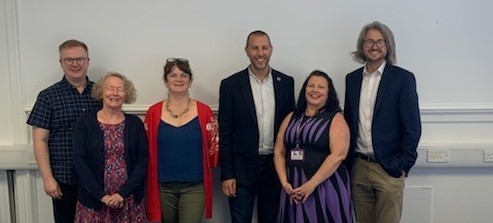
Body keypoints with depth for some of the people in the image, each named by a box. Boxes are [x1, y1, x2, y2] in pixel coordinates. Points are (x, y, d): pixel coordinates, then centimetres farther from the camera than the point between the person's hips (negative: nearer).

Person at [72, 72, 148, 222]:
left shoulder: (135, 123, 2)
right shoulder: (85, 122, -1)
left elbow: (142, 160, -2)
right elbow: (80, 161, -6)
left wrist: (123, 193, -11)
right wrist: (101, 195, -12)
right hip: (94, 200, -1)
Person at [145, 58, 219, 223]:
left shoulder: (204, 112, -3)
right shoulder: (153, 113, -1)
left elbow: (214, 148, 3)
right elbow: (147, 151, 5)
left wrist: (196, 167, 4)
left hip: (194, 187, -1)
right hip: (163, 186, 2)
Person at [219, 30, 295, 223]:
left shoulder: (286, 83, 2)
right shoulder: (231, 84, -5)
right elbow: (225, 133, -5)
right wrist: (227, 174, -8)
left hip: (275, 165, 2)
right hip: (242, 167, -2)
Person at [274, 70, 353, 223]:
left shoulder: (336, 119, -2)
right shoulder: (291, 118, 11)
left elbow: (338, 155, -14)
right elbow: (279, 152, 8)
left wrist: (312, 184, -17)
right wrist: (284, 182, -5)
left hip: (326, 187, -4)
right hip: (294, 189, 4)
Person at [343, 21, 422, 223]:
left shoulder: (403, 78, -5)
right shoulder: (352, 79, 8)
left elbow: (412, 127, -7)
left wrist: (402, 165, -10)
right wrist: (348, 160, 8)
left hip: (388, 169, -4)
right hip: (358, 167, 4)